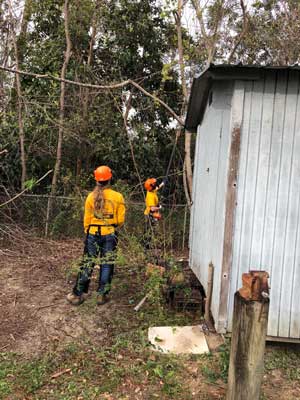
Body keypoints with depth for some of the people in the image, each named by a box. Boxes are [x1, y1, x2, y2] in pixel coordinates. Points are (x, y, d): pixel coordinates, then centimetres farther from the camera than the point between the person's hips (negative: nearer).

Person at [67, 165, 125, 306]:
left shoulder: (91, 196, -4)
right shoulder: (118, 197, -6)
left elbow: (87, 219, 2)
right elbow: (121, 220, -3)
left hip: (93, 233, 1)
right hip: (110, 234, -1)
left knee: (87, 263, 10)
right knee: (107, 264, 9)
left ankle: (78, 294, 17)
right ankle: (102, 295, 15)